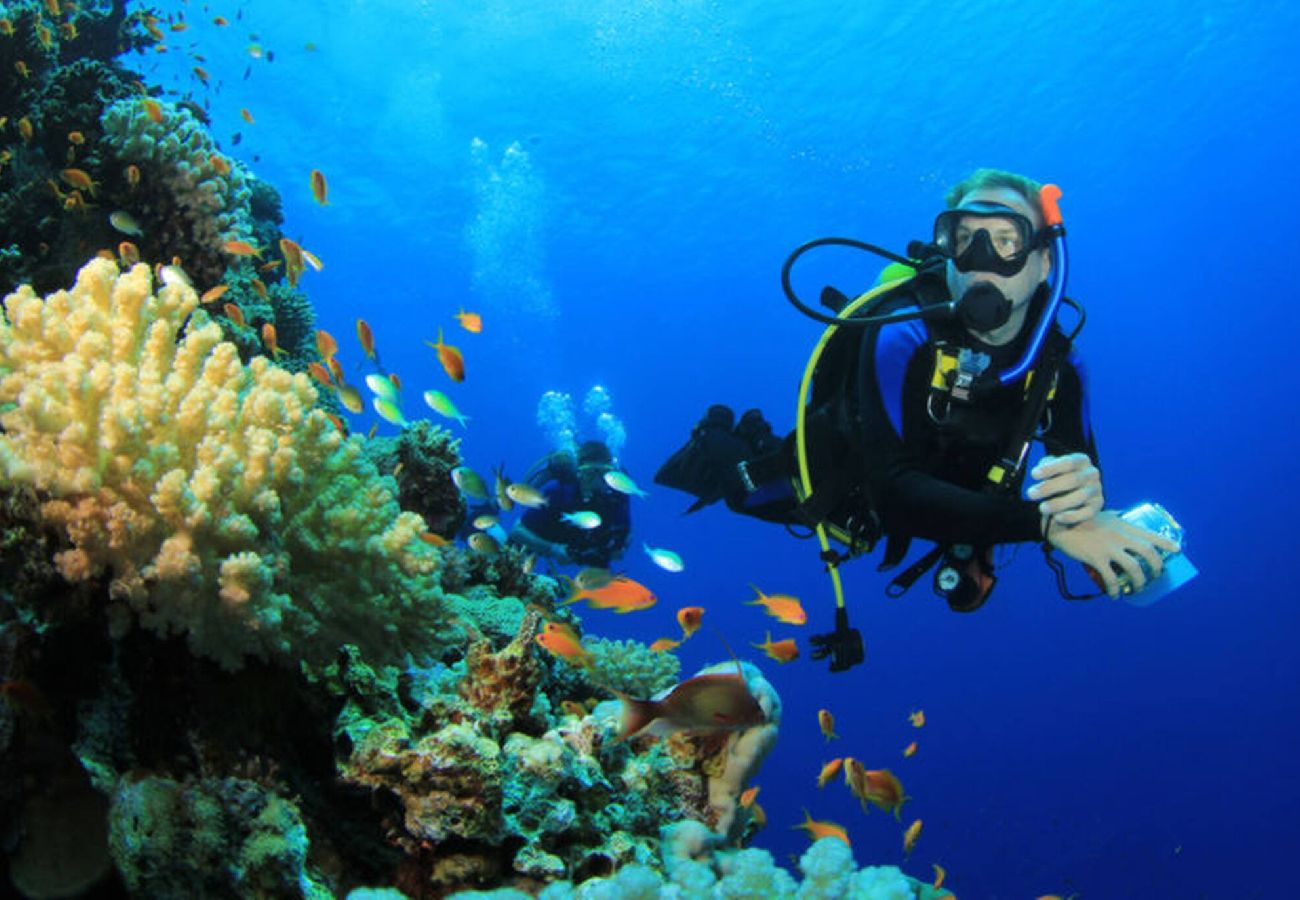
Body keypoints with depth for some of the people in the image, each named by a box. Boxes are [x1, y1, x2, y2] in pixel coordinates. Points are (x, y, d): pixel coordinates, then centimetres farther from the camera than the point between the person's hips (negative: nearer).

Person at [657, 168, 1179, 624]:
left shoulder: (1057, 360, -24)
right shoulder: (903, 335, -40)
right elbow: (892, 491, -49)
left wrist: (1086, 491, -50)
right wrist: (1043, 521, -59)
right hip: (838, 477, -5)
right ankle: (720, 447, 47)